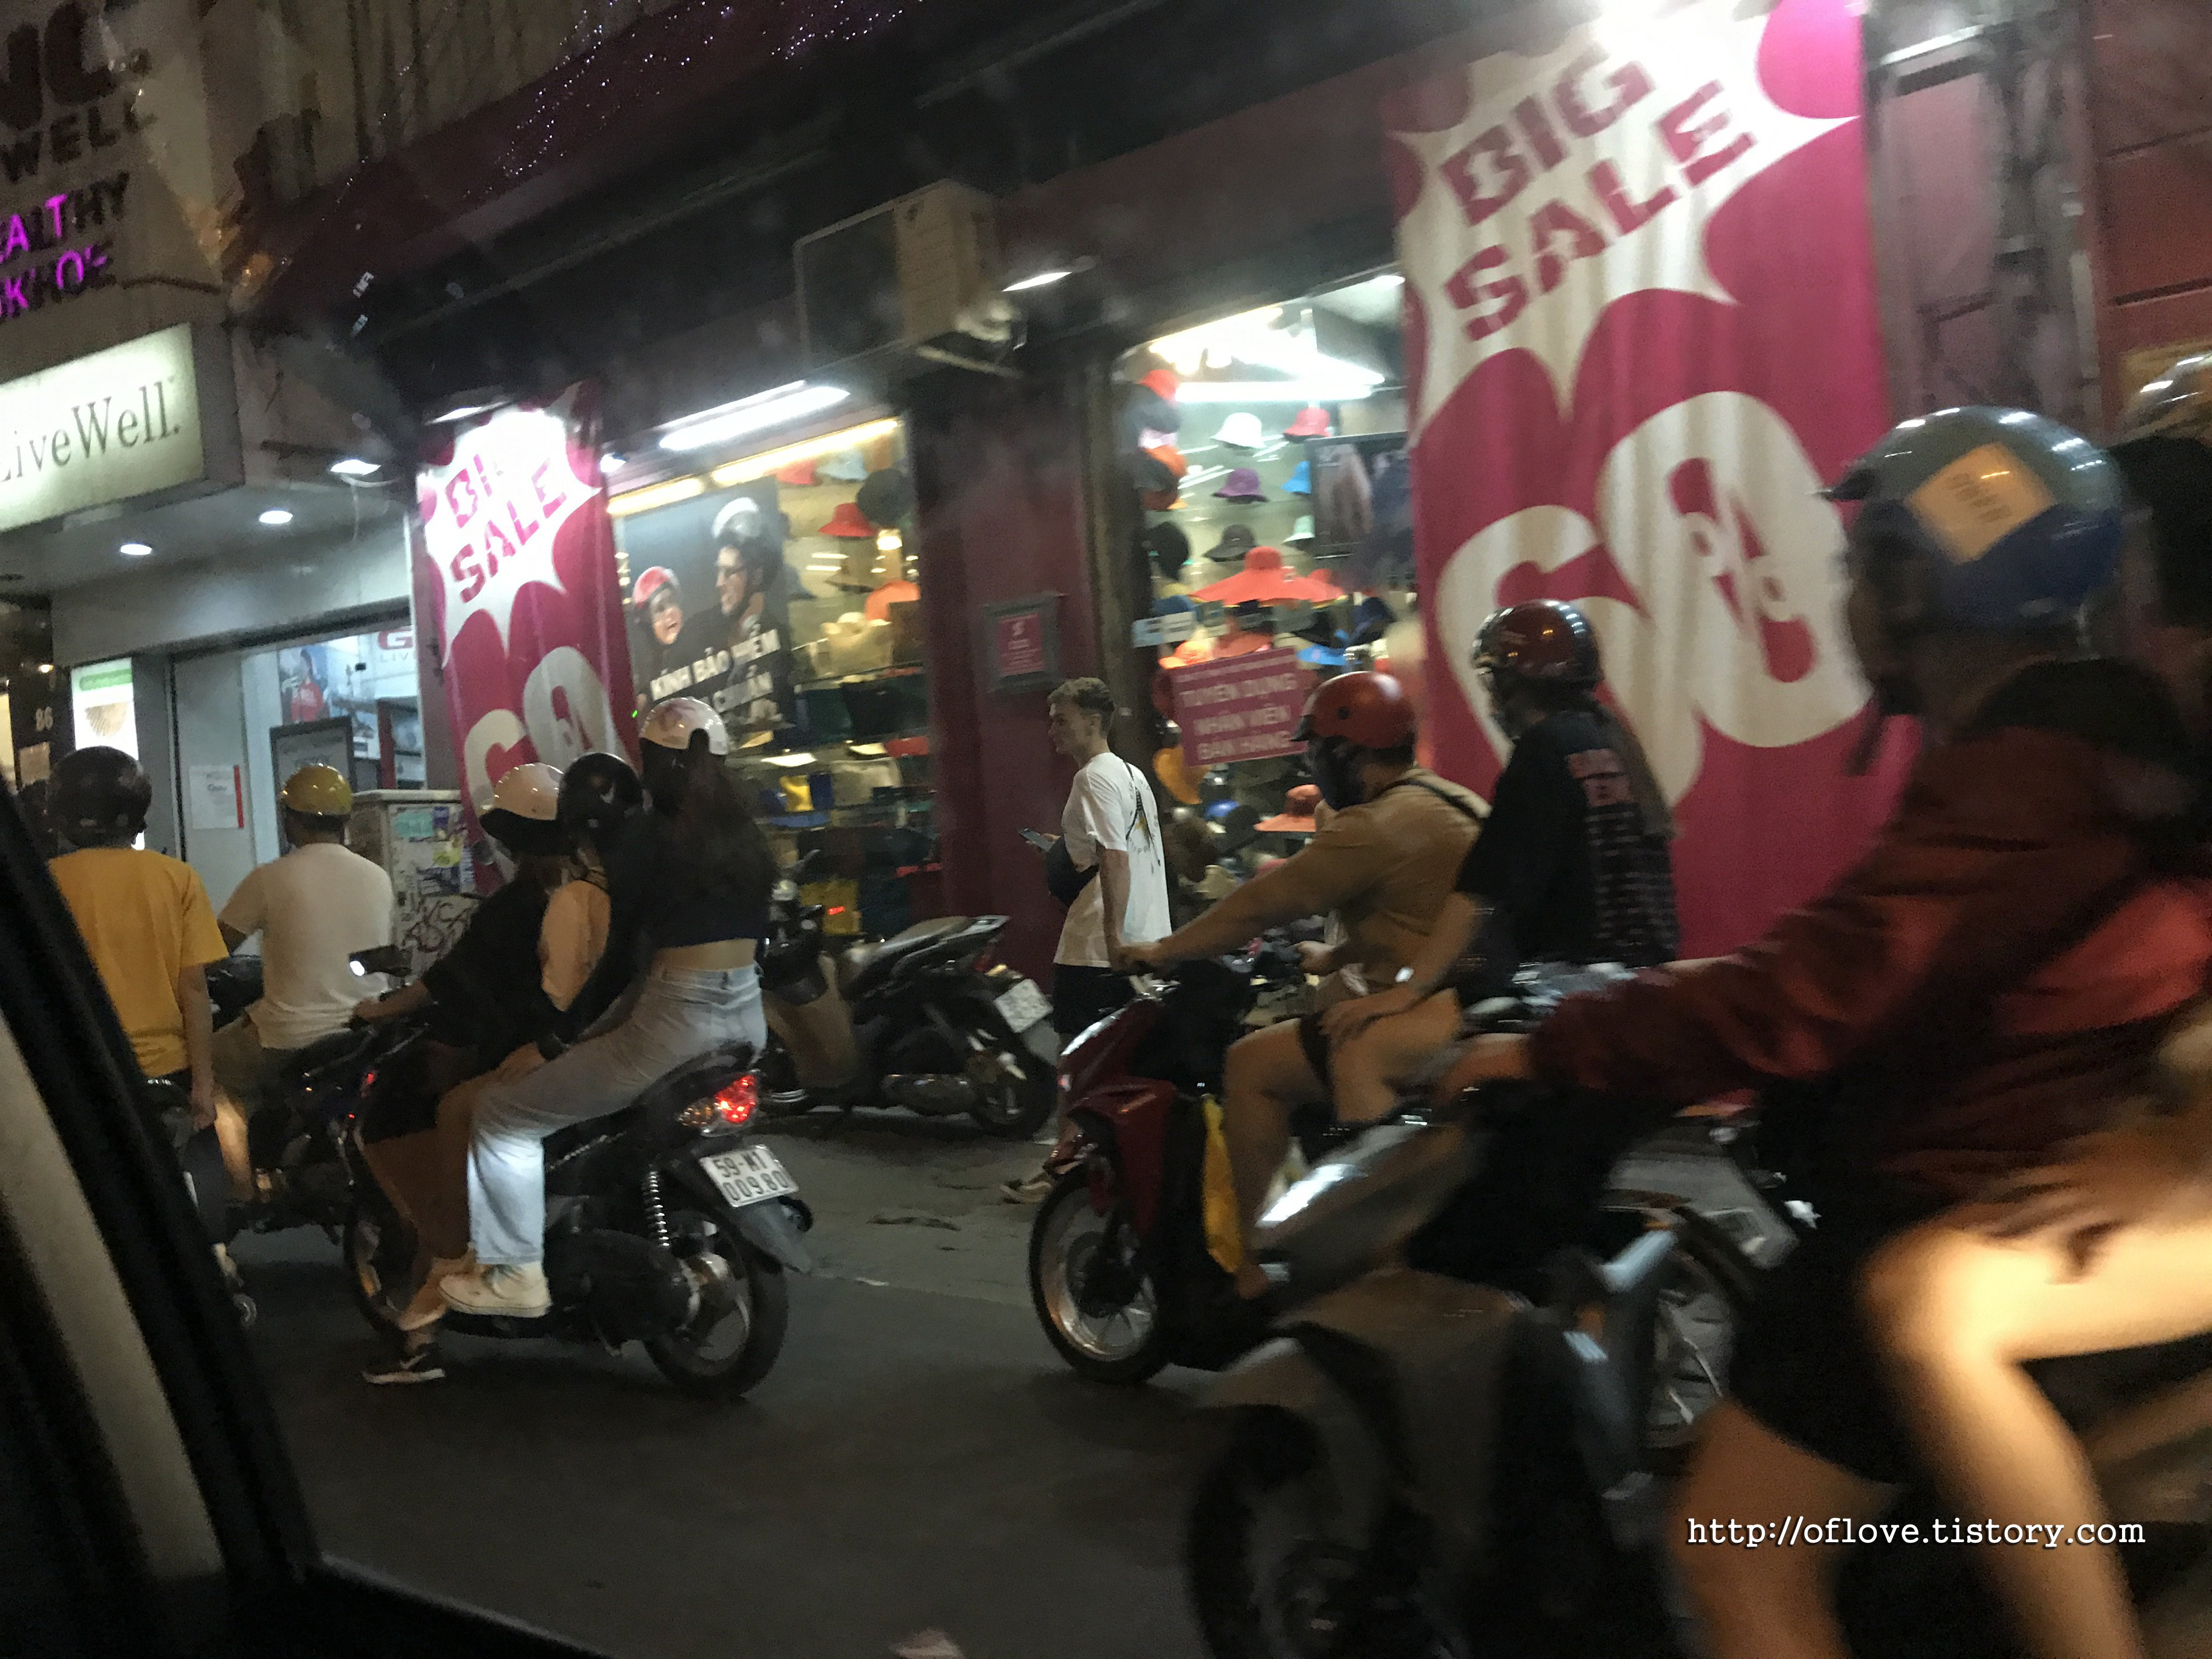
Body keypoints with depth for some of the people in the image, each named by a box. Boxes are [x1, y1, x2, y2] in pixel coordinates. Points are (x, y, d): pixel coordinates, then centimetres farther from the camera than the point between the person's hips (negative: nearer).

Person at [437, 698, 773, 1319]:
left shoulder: (646, 836, -9)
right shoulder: (748, 837, 10)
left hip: (673, 1025, -8)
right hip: (747, 1019, 9)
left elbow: (626, 953, -8)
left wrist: (566, 1028, 2)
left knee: (505, 1115, 3)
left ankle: (516, 1275, 4)